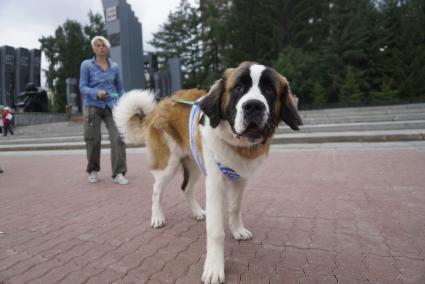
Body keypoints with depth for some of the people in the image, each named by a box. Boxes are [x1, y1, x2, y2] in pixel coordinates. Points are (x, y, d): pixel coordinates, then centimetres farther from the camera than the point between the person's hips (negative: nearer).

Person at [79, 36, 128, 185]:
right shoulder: (86, 65, 4)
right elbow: (82, 87, -2)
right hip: (93, 106, -1)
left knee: (118, 137, -13)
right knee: (93, 139, 3)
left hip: (111, 106, 1)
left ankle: (119, 173, -8)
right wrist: (97, 92, -21)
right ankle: (93, 171, 23)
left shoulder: (114, 66, 11)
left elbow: (120, 88, 14)